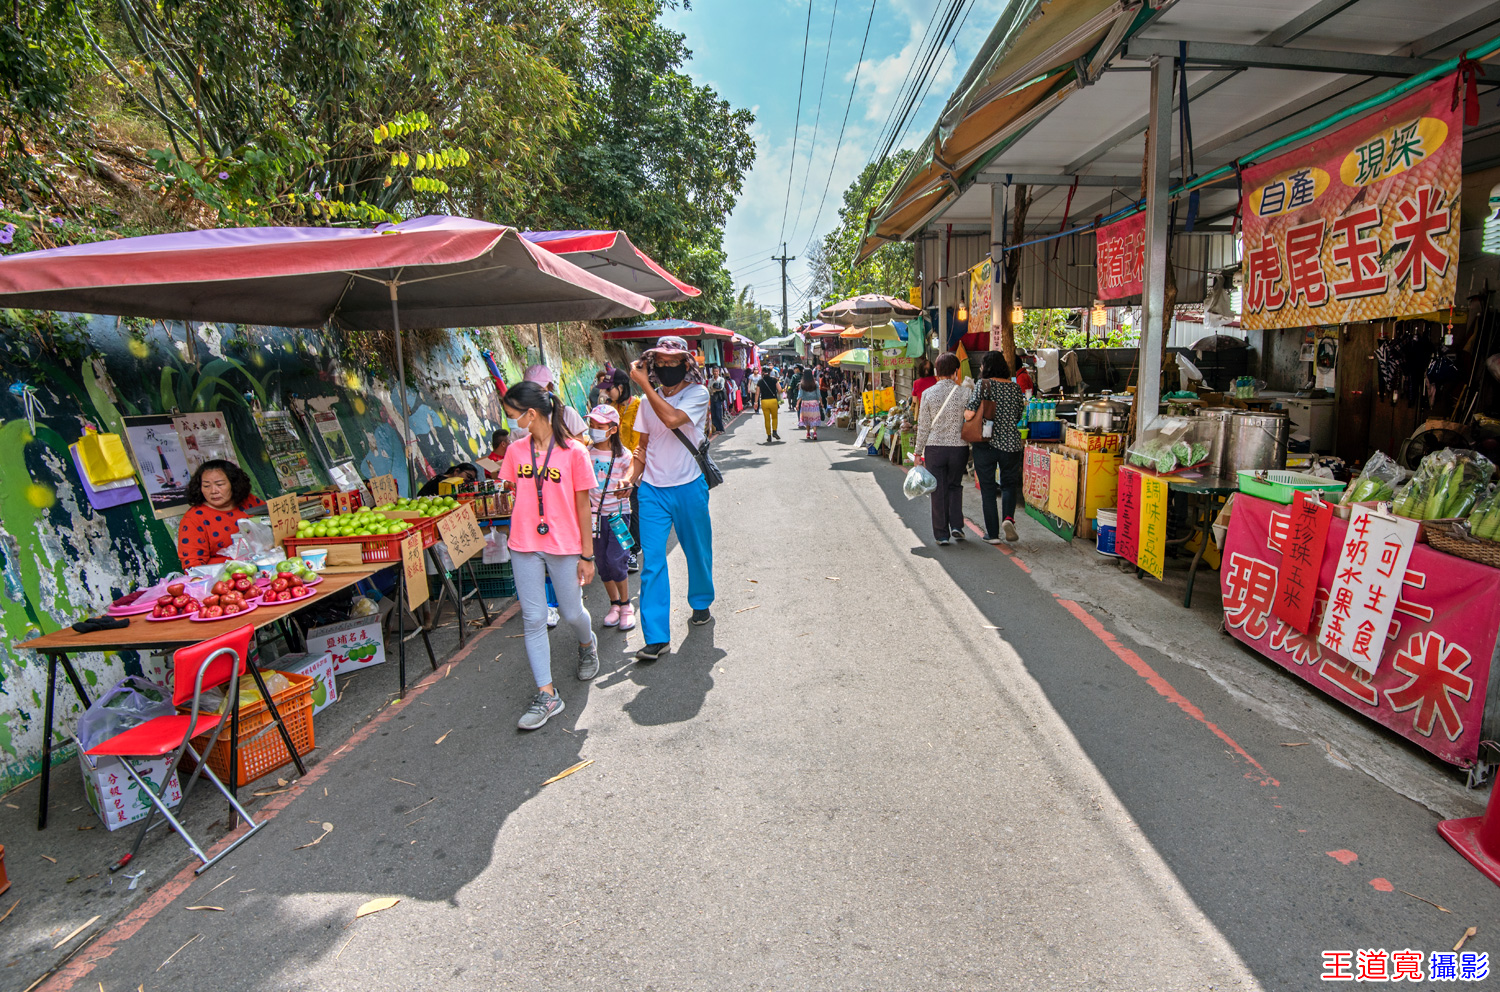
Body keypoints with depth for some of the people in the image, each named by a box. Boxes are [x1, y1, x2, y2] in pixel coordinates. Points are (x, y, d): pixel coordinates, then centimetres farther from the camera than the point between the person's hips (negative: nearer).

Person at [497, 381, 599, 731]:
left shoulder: (573, 452, -9)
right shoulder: (516, 452, 3)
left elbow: (582, 505, -6)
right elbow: (516, 497, 12)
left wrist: (587, 554, -4)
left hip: (564, 546, -3)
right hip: (525, 547, 3)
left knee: (572, 613, 10)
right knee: (533, 619, 3)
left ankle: (587, 644, 46)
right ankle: (547, 694, 12)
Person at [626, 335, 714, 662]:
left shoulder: (697, 393, -7)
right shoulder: (648, 399, 7)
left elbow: (672, 419, -27)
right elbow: (644, 445, 14)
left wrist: (644, 384, -21)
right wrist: (631, 476, -1)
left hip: (689, 488, -2)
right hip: (652, 490, 3)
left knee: (697, 551, 15)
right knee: (651, 561, -5)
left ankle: (701, 603, 43)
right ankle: (656, 637, -3)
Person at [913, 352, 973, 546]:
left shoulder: (928, 393, -4)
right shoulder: (964, 392, -5)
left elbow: (923, 426, -1)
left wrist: (918, 452, 6)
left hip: (934, 447, 0)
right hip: (959, 446, 1)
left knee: (939, 490, 7)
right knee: (955, 486, 20)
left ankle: (942, 534, 11)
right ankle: (956, 526, 10)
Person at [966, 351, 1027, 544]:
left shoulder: (984, 385, -8)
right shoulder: (1016, 388, 4)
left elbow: (970, 412, -20)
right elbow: (1020, 416, 12)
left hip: (986, 443, -3)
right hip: (1011, 443, 3)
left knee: (987, 488, 7)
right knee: (1009, 484, 18)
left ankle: (992, 533, 9)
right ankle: (1008, 517, -7)